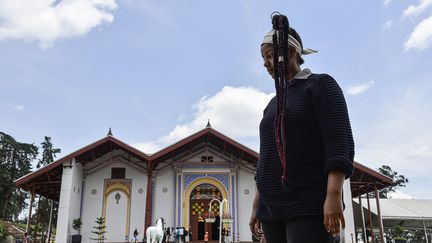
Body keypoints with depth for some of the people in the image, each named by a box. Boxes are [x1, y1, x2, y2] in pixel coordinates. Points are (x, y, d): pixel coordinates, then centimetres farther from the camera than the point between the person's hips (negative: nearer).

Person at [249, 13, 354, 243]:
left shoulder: (321, 84, 1)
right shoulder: (274, 104, 22)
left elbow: (340, 141, -11)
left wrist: (334, 195, -22)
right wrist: (257, 207, 17)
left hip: (309, 204, -7)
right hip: (273, 208, 7)